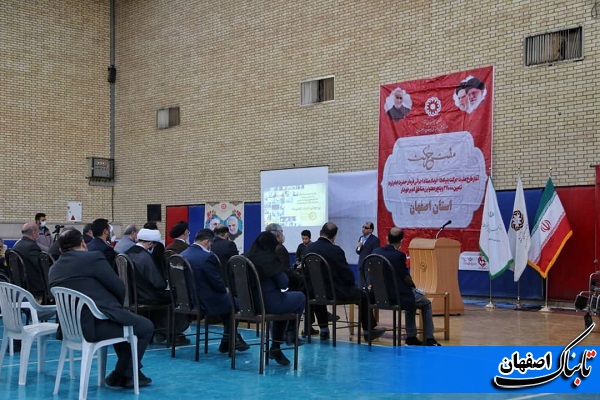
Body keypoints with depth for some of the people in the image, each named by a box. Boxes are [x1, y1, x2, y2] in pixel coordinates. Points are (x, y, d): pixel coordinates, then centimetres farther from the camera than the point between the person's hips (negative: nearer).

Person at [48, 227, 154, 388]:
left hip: (72, 328, 8)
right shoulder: (93, 258, -11)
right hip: (97, 325, -8)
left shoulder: (53, 269, 10)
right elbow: (119, 288, -6)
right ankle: (123, 375, 17)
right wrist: (117, 306, 15)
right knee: (146, 326, 13)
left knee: (124, 319, 32)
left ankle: (124, 373, 33)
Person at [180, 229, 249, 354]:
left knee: (226, 299, 28)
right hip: (206, 302, -9)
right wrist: (226, 289, 4)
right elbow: (218, 283, -19)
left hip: (189, 300, 9)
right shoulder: (207, 257, -22)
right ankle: (226, 343, 26)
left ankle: (233, 340, 34)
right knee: (235, 303, 14)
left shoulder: (183, 255, 2)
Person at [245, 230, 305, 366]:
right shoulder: (270, 260, -14)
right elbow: (284, 284, -12)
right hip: (269, 303, -6)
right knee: (301, 297, 18)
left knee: (281, 300, 33)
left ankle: (276, 347, 29)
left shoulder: (247, 258, 2)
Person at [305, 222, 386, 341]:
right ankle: (368, 330, 27)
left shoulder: (309, 248, -5)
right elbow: (347, 273, -14)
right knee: (363, 295, 16)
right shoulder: (335, 250, -20)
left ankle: (323, 330, 39)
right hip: (336, 291, -5)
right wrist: (352, 284, 7)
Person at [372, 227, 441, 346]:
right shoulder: (399, 255, -20)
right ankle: (429, 339, 19)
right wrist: (414, 287, 9)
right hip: (398, 296, -6)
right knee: (427, 304, 21)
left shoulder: (376, 252, -2)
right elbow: (406, 278, -14)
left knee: (411, 299, 34)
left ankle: (411, 337, 32)